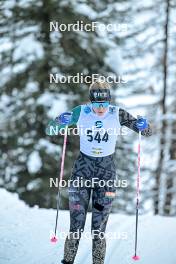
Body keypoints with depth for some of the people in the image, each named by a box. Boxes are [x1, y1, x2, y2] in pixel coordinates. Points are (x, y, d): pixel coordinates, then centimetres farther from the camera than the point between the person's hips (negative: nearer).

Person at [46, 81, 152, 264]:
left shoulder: (118, 115, -6)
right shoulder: (81, 112, -7)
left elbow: (147, 133, 1)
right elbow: (52, 128, 3)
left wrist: (143, 126, -23)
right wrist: (61, 121, -20)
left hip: (107, 169, 0)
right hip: (83, 167, 0)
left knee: (99, 228, -3)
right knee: (76, 223, -5)